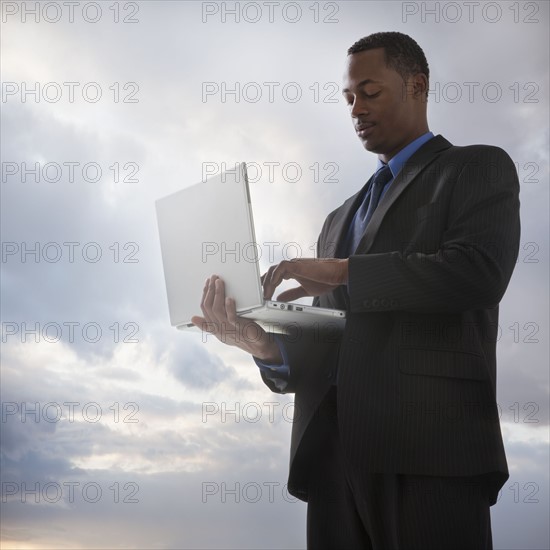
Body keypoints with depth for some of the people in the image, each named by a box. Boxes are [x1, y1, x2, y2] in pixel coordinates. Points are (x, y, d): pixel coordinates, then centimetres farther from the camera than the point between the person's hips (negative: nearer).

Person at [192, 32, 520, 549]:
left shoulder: (479, 168, 6)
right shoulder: (340, 219, 24)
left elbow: (478, 272, -14)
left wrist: (344, 271, -9)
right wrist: (268, 346, -4)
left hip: (430, 447, -5)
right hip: (335, 451, 6)